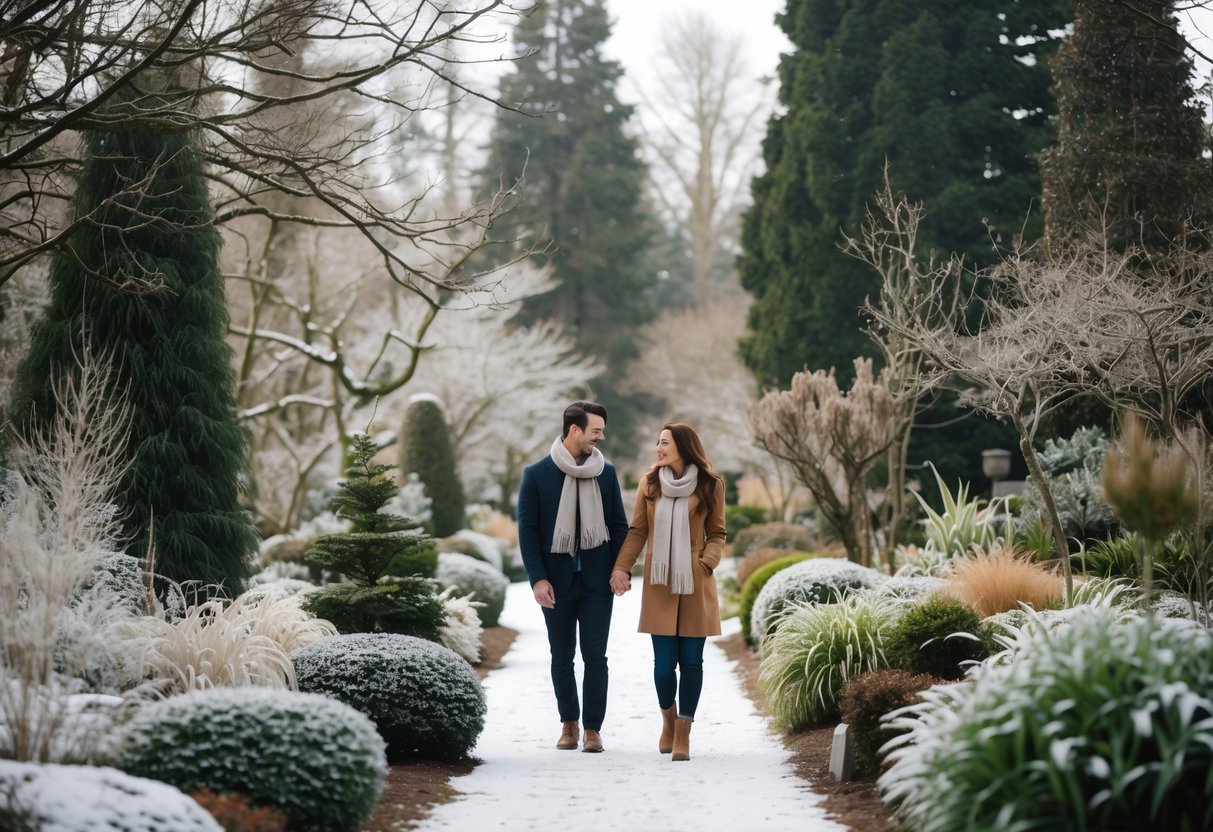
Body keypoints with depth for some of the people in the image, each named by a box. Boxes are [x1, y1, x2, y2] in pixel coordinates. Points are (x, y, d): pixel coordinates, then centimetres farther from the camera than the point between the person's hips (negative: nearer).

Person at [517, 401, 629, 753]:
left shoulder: (606, 472, 5)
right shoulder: (537, 474, -3)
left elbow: (619, 525, 8)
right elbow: (528, 529, -3)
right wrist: (537, 578, -11)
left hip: (597, 579, 1)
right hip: (557, 580, -1)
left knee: (595, 655, -2)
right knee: (562, 656, 9)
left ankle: (592, 728, 4)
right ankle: (568, 722, 23)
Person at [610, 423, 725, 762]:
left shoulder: (710, 485, 1)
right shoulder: (649, 483, 6)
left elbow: (716, 534, 7)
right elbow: (637, 531, 6)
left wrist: (707, 563, -11)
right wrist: (621, 568, -6)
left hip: (695, 585, -1)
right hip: (660, 585, 1)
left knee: (691, 661, -1)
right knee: (664, 662, -2)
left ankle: (683, 734, 9)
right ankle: (668, 721, 24)